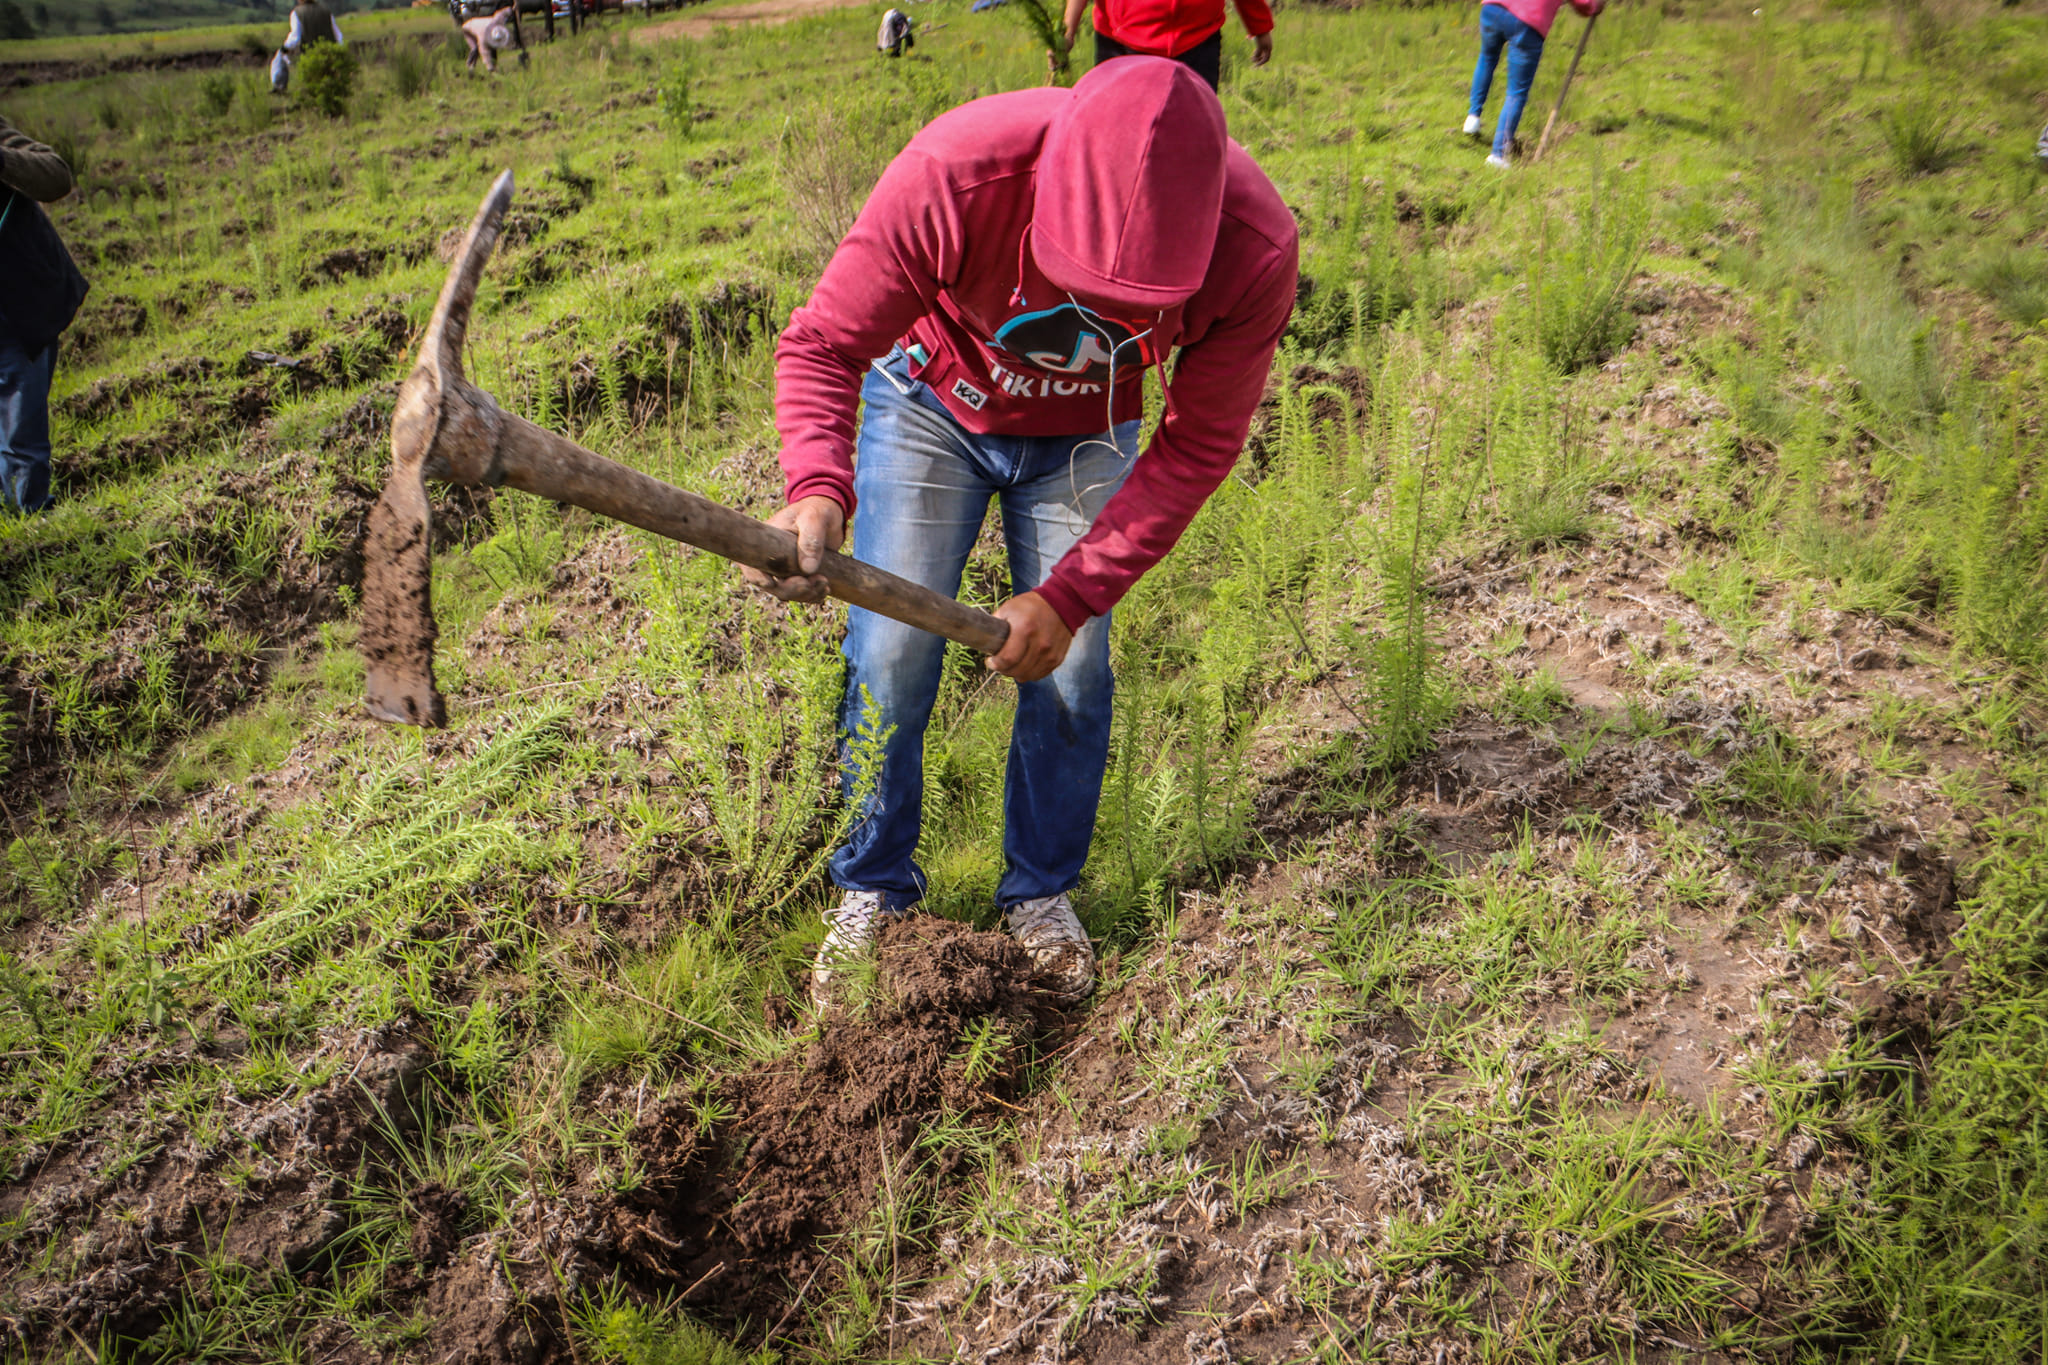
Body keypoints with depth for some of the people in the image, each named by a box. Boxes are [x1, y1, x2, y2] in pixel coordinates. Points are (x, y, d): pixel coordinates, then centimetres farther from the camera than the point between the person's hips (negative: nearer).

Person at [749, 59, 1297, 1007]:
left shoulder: (1253, 249, -34)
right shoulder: (953, 175, -39)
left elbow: (1199, 444, -22)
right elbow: (822, 345, -30)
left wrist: (1072, 596, -28)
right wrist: (816, 489, -51)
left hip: (1081, 438, 1)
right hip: (934, 403, -1)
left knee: (1069, 673, -1)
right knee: (890, 659, -2)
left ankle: (1041, 894, 23)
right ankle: (872, 890, 21)